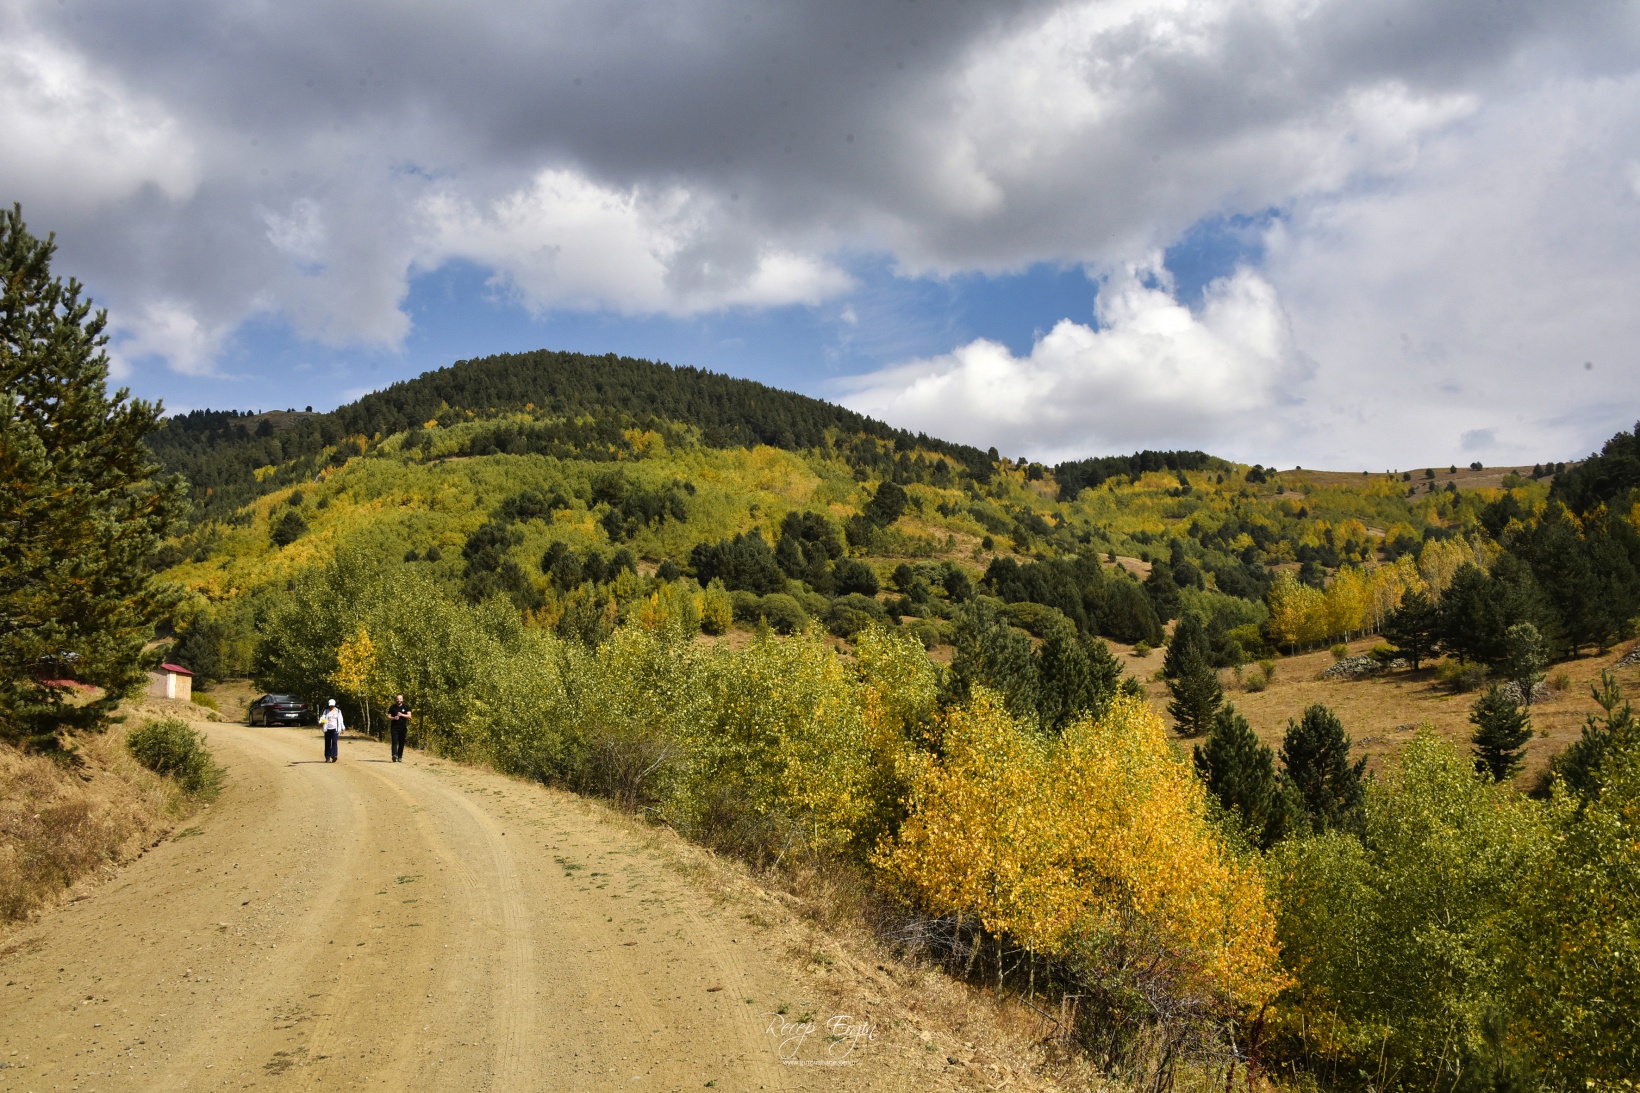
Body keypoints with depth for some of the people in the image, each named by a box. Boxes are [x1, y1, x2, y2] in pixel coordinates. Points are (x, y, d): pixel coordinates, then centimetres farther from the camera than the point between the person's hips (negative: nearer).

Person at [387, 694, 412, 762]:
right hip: (394, 727, -1)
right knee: (395, 742, -14)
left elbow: (409, 716, -1)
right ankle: (394, 755, -27)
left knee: (401, 743, 3)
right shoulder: (392, 707, 8)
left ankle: (400, 757, 10)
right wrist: (394, 718, -14)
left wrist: (401, 715, -15)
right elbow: (388, 717, 6)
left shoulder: (406, 707, 7)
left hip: (403, 727, 1)